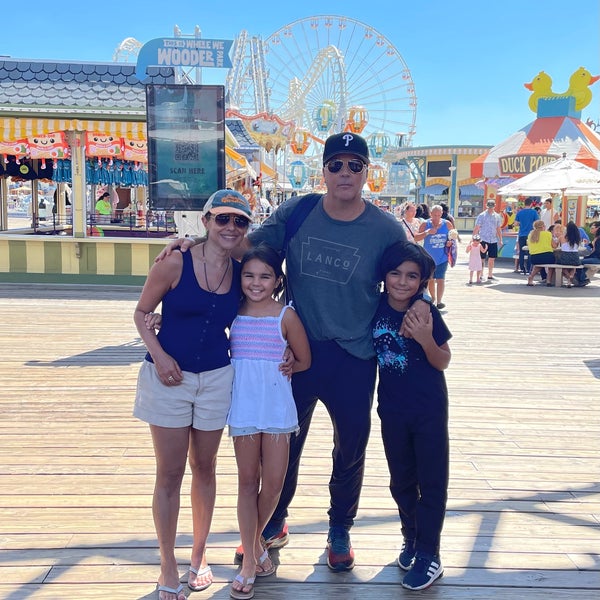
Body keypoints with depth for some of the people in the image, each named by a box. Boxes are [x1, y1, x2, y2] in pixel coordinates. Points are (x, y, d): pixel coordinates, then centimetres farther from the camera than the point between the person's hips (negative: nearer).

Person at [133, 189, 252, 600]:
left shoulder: (240, 273, 0)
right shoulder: (175, 263, -12)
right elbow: (142, 312, -3)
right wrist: (160, 355, -15)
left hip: (216, 379, 3)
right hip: (170, 377, -3)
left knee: (204, 467, 15)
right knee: (170, 473, 5)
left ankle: (199, 555, 32)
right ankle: (168, 565, 20)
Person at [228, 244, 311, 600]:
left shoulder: (286, 316, -5)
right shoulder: (232, 312, 1)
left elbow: (304, 361, 3)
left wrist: (278, 367, -2)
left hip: (276, 405, -1)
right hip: (243, 406, 1)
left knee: (273, 483, 2)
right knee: (248, 482, 7)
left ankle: (255, 540, 30)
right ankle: (250, 560, 17)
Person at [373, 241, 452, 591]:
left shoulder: (427, 313, -15)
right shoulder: (376, 308, -7)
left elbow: (443, 362, -9)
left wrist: (425, 339, -26)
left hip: (429, 410, -3)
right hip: (392, 409, 4)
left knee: (431, 482, 5)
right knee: (401, 480, 17)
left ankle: (429, 555, 17)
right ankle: (411, 540, 36)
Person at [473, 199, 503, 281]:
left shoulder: (497, 216, 10)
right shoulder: (481, 216, -3)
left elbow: (498, 229, 18)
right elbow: (476, 228, -3)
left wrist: (500, 240, 14)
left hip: (493, 240, 4)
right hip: (483, 240, -4)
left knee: (492, 258, 7)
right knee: (482, 258, -2)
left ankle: (490, 275, 17)